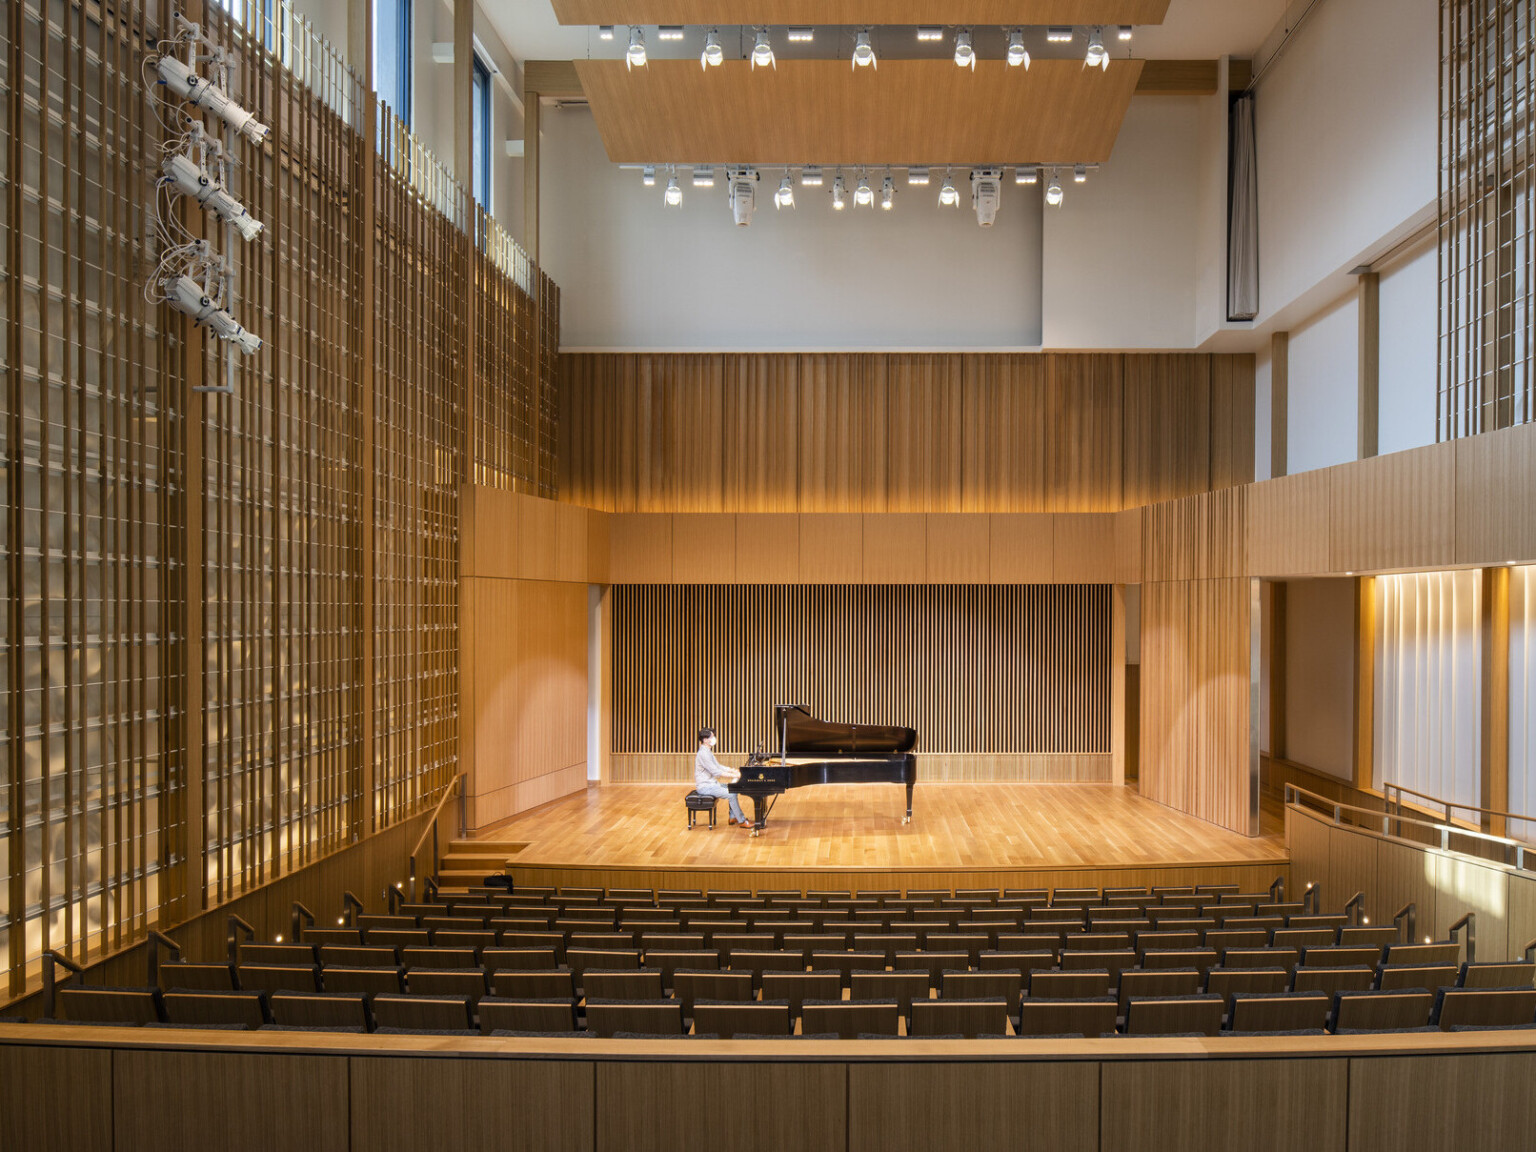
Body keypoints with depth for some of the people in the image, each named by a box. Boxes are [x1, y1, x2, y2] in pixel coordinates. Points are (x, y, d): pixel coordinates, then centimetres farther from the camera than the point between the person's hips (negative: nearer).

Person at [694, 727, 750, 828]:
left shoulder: (708, 752, 14)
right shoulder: (703, 753, -20)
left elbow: (718, 766, 18)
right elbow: (716, 773, -24)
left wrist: (734, 771, 8)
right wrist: (734, 776, -20)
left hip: (711, 783, 11)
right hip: (704, 787, -11)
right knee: (731, 794, -20)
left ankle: (733, 817, 15)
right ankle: (741, 821, -12)